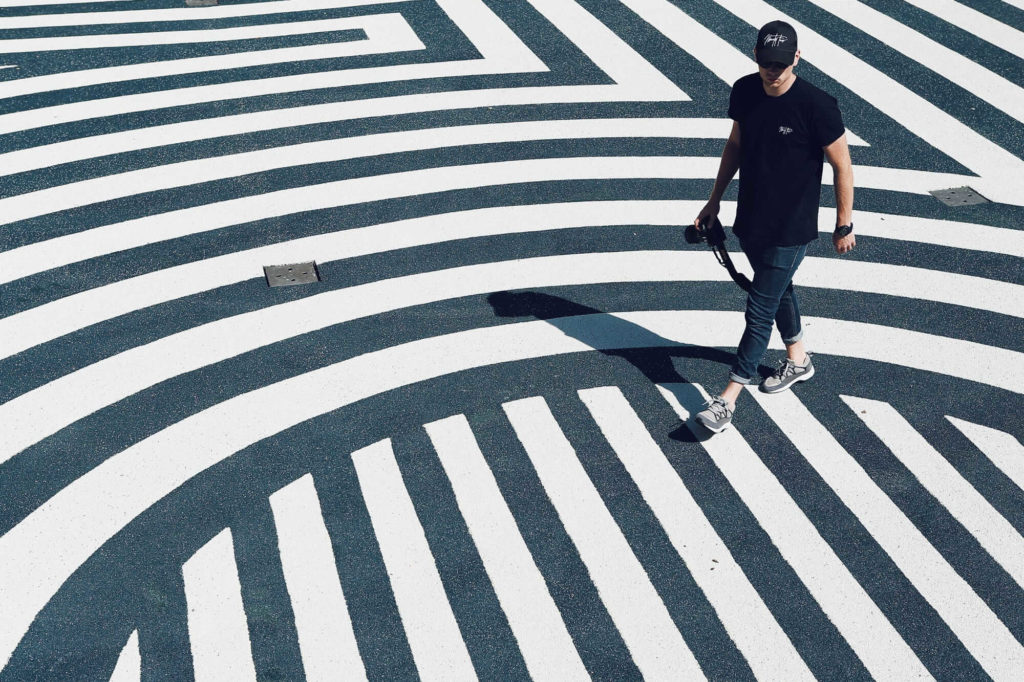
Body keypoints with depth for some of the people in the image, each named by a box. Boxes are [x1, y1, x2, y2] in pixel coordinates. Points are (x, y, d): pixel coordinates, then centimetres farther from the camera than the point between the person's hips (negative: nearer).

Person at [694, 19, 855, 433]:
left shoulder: (817, 106, -21)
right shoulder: (745, 91, -4)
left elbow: (842, 166, -12)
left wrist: (844, 225, -6)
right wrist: (715, 198, 14)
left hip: (790, 230, -6)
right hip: (750, 220, 7)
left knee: (760, 310, -2)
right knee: (778, 291, 24)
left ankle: (728, 399, 4)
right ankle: (798, 359, 47)